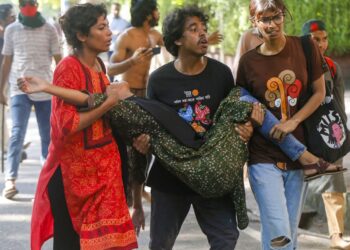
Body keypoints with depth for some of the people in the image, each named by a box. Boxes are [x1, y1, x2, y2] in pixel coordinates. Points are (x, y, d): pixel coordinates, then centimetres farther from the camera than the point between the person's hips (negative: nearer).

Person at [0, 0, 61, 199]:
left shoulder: (49, 30, 3)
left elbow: (59, 60, 4)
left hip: (45, 90, 1)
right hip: (20, 89, -1)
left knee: (48, 135, 9)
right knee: (17, 133, -11)